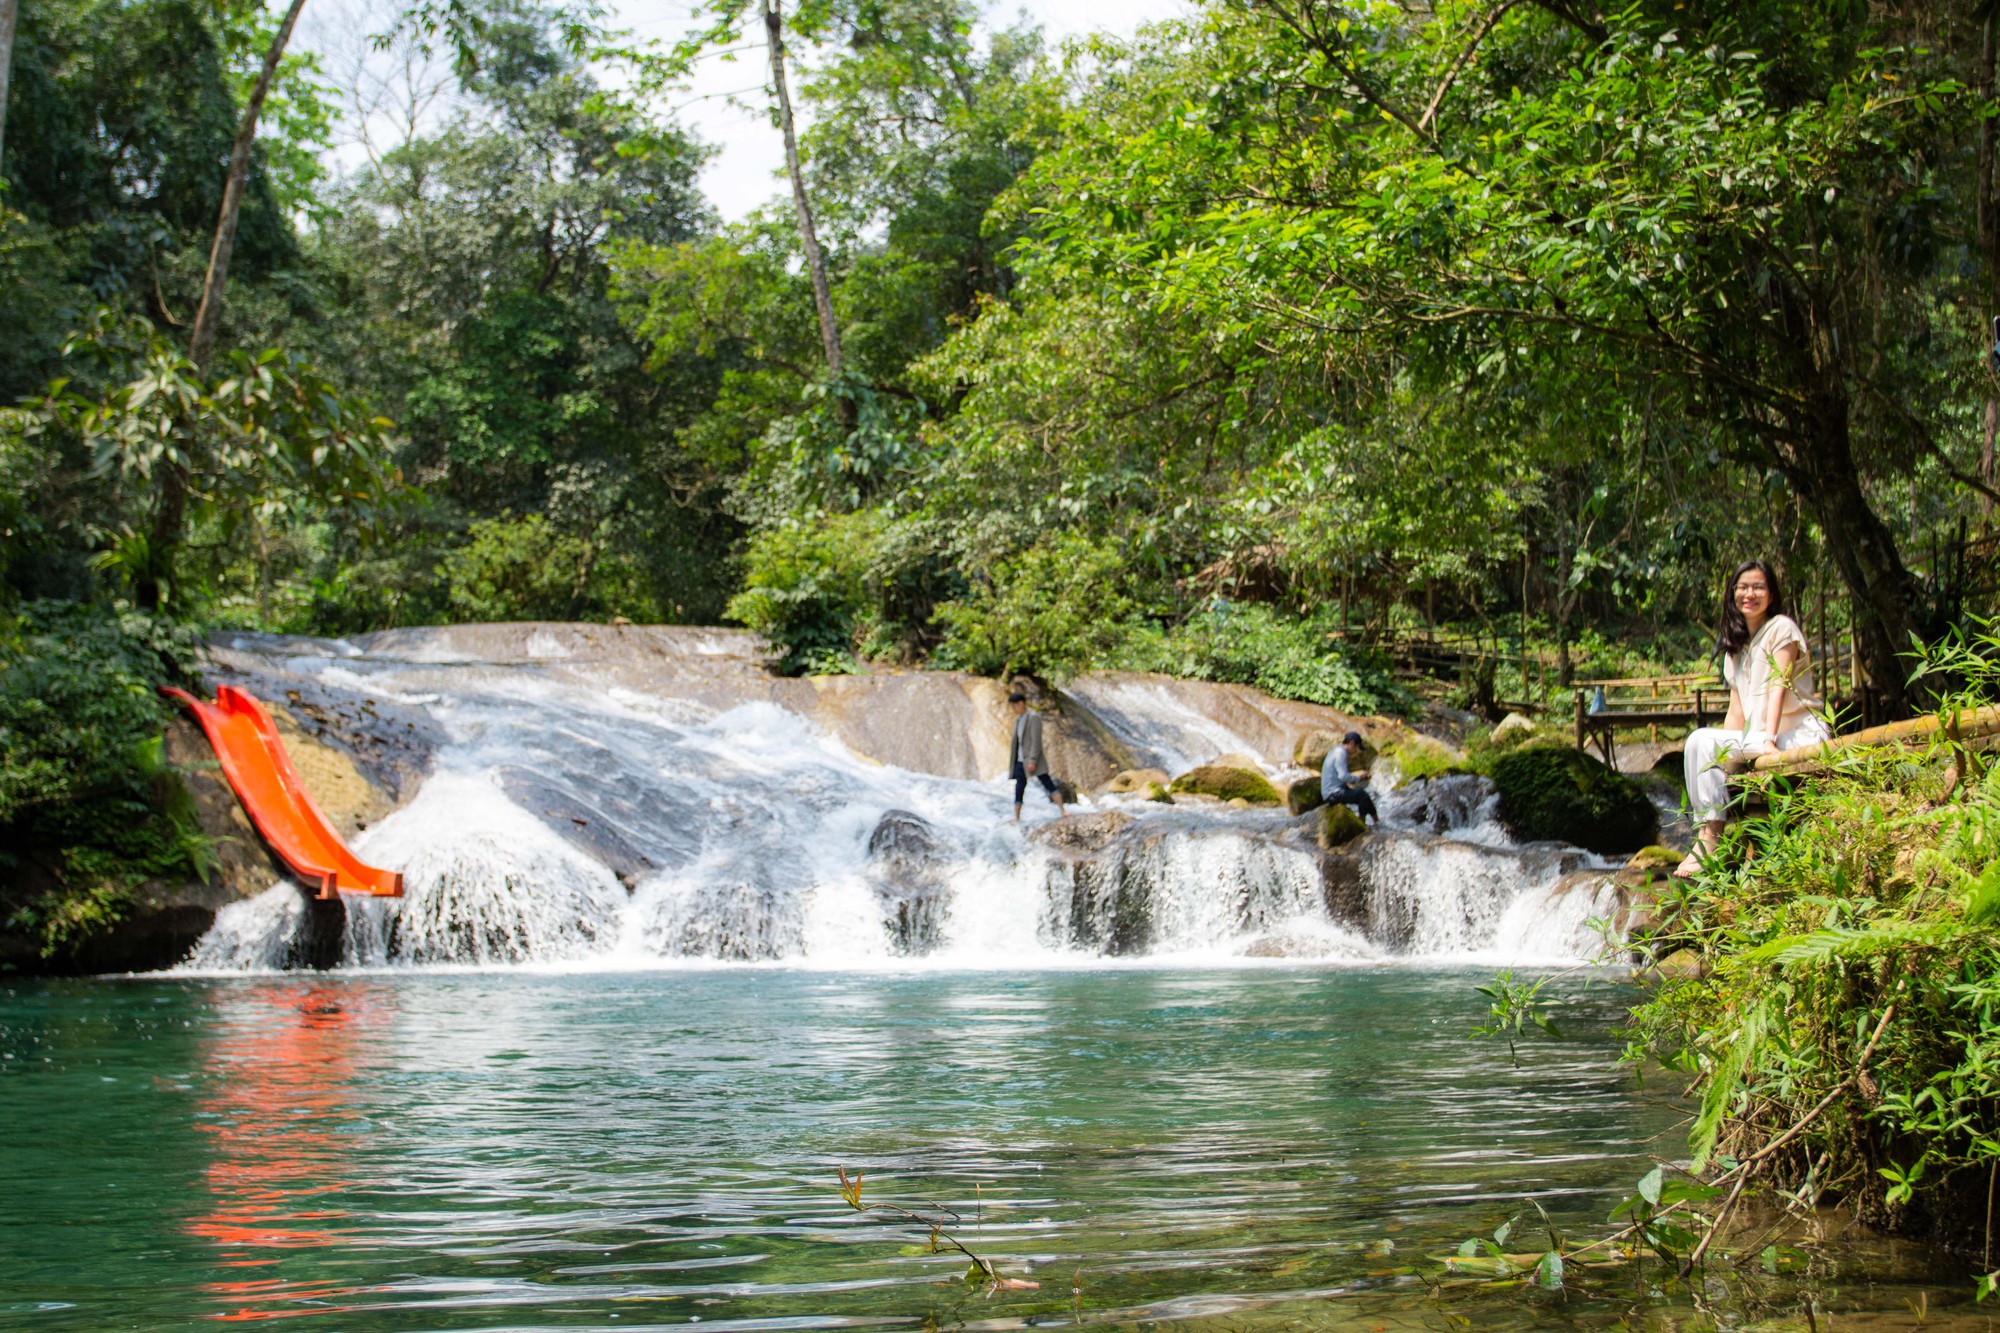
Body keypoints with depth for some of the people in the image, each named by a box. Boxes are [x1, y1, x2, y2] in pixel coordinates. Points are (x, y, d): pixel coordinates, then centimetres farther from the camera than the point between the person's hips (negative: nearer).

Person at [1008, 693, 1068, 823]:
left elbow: (1036, 741, -16)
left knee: (1049, 785, -7)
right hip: (1020, 763, 7)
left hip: (1034, 761, -7)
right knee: (1019, 791, 4)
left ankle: (1062, 811, -8)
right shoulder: (1017, 720, 15)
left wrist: (1033, 761, -22)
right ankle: (1016, 819, 8)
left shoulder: (1034, 718, -10)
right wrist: (1012, 762, 17)